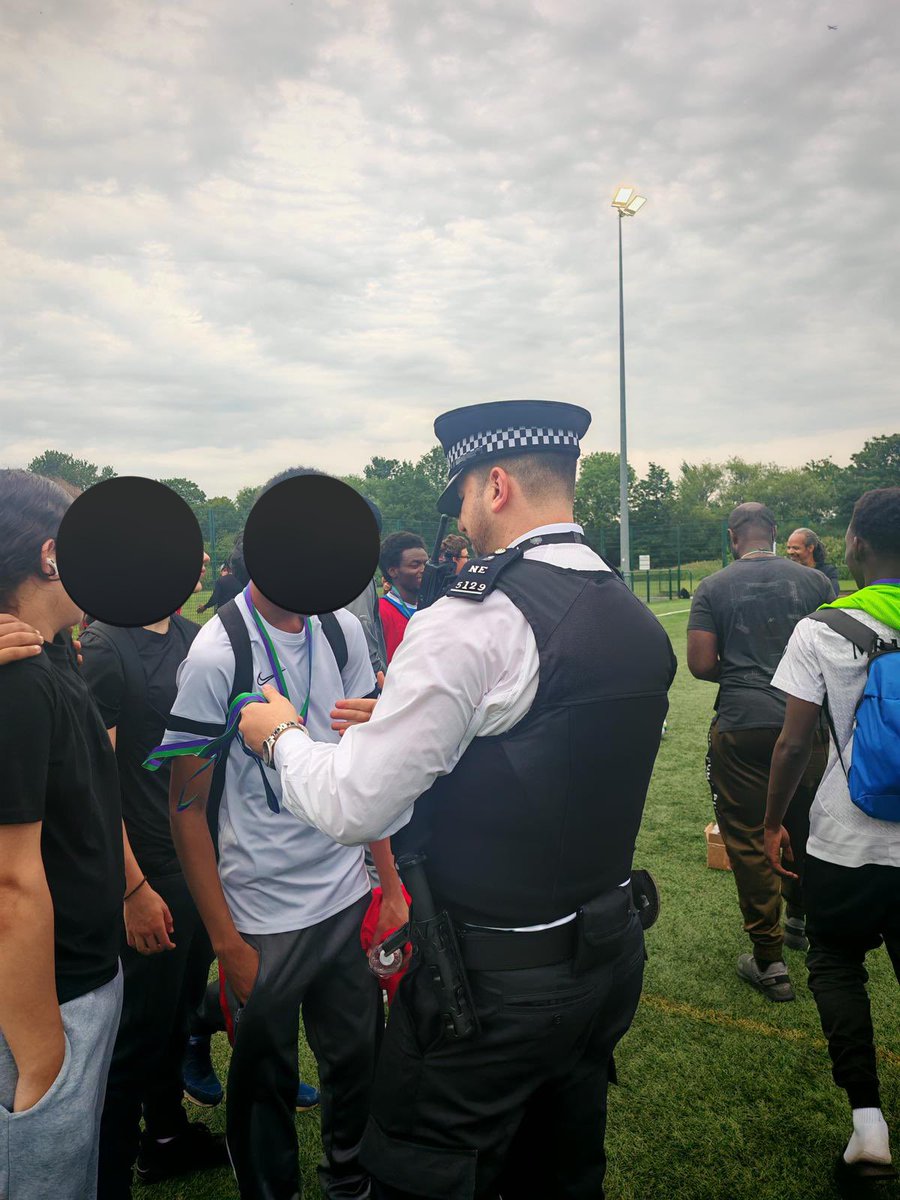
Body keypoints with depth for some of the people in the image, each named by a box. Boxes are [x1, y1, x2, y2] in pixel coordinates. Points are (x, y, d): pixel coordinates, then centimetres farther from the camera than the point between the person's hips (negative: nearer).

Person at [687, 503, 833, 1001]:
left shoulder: (713, 587, -4)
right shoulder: (815, 581, 2)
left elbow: (700, 664, -7)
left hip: (741, 725, -3)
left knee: (749, 841, 5)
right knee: (804, 827, 23)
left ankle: (769, 961, 12)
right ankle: (799, 922, 43)